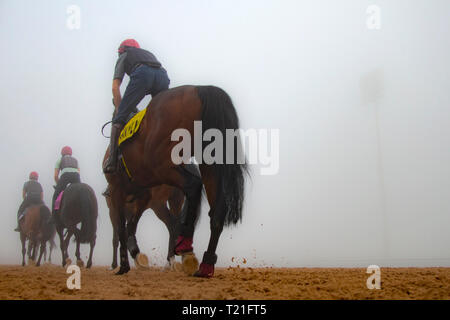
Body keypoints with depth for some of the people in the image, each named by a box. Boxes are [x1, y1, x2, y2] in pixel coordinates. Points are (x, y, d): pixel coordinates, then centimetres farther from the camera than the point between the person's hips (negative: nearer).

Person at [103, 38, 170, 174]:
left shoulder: (123, 57, 32)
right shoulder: (149, 53, 44)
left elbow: (115, 87, 22)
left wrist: (119, 110, 26)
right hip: (163, 76, 4)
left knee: (119, 119, -2)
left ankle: (112, 161, -14)